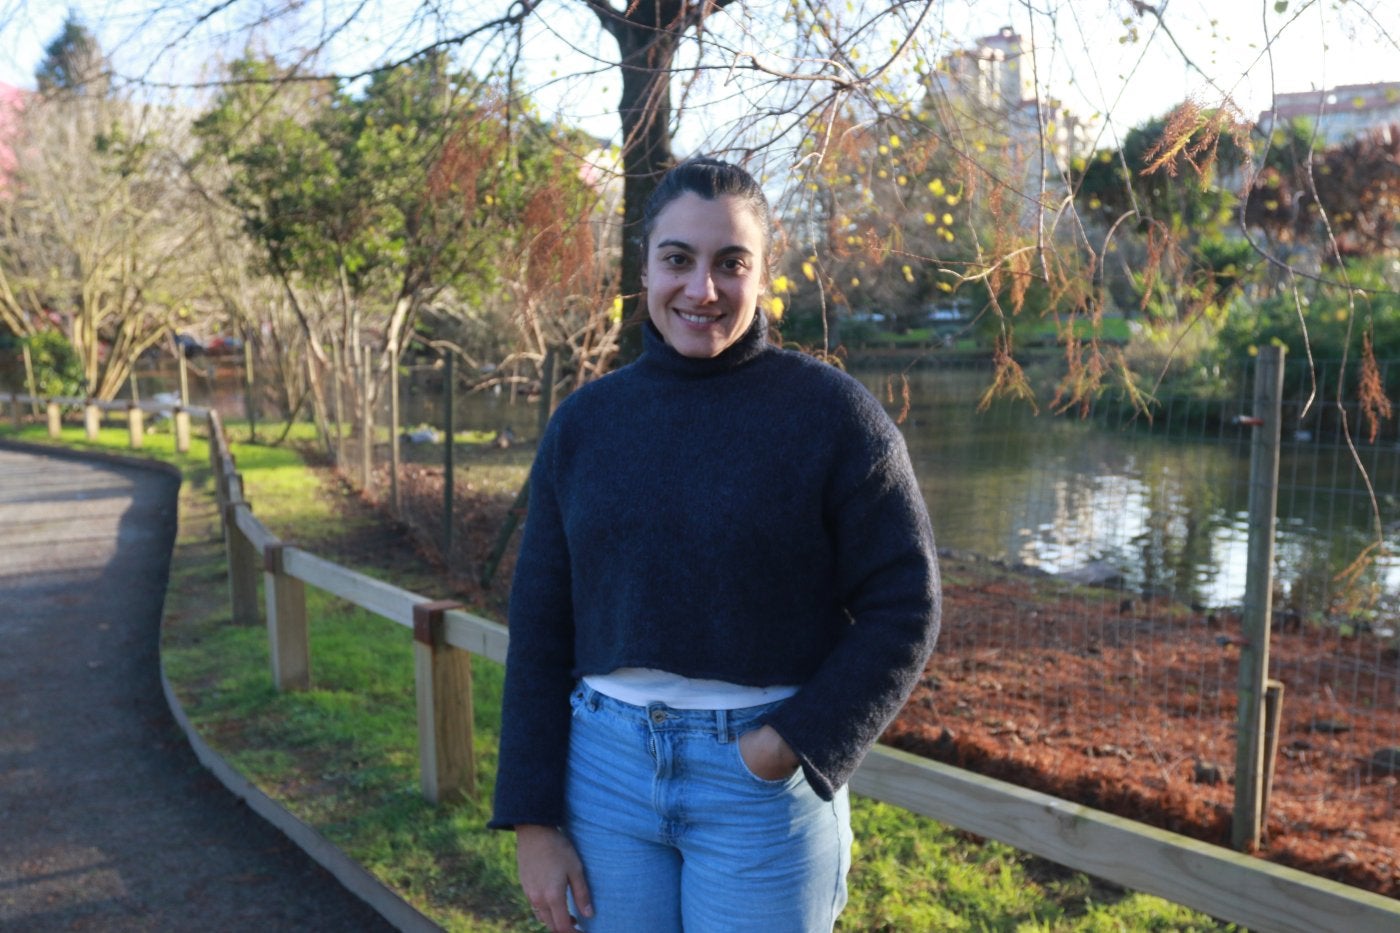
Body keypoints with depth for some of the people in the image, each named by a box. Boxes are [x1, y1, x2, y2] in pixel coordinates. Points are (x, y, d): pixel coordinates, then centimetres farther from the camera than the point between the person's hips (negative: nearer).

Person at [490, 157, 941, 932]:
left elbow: (902, 608, -7)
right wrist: (532, 819, 0)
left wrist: (795, 745, -15)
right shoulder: (584, 422, 1)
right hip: (606, 771, 3)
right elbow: (541, 628, 2)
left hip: (766, 779, -3)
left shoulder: (830, 412, -8)